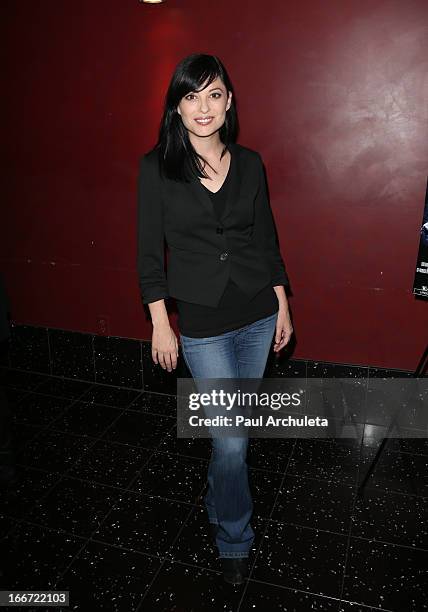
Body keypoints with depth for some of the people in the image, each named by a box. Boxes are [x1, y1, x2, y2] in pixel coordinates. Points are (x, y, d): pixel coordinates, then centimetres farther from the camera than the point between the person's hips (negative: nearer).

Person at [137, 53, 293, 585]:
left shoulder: (249, 163, 3)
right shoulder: (156, 167, -6)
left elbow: (266, 238, 9)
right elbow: (149, 251, -5)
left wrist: (282, 304, 8)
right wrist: (160, 324, -6)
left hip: (257, 313, 4)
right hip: (201, 322, -3)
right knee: (231, 439, 0)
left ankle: (218, 503, 48)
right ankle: (234, 540, 28)